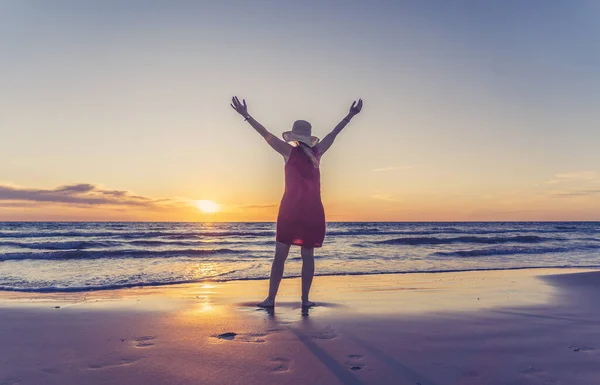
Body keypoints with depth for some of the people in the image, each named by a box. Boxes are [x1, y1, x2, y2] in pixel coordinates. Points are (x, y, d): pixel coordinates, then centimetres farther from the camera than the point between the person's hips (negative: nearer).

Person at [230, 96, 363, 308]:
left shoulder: (290, 151, 1)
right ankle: (305, 299, 6)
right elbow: (333, 134, 16)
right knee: (307, 256, 7)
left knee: (280, 255, 2)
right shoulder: (316, 153, 7)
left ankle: (271, 298, 1)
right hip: (313, 210, 2)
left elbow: (266, 134, 0)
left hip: (291, 208, -2)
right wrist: (350, 115, 27)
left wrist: (246, 115, 5)